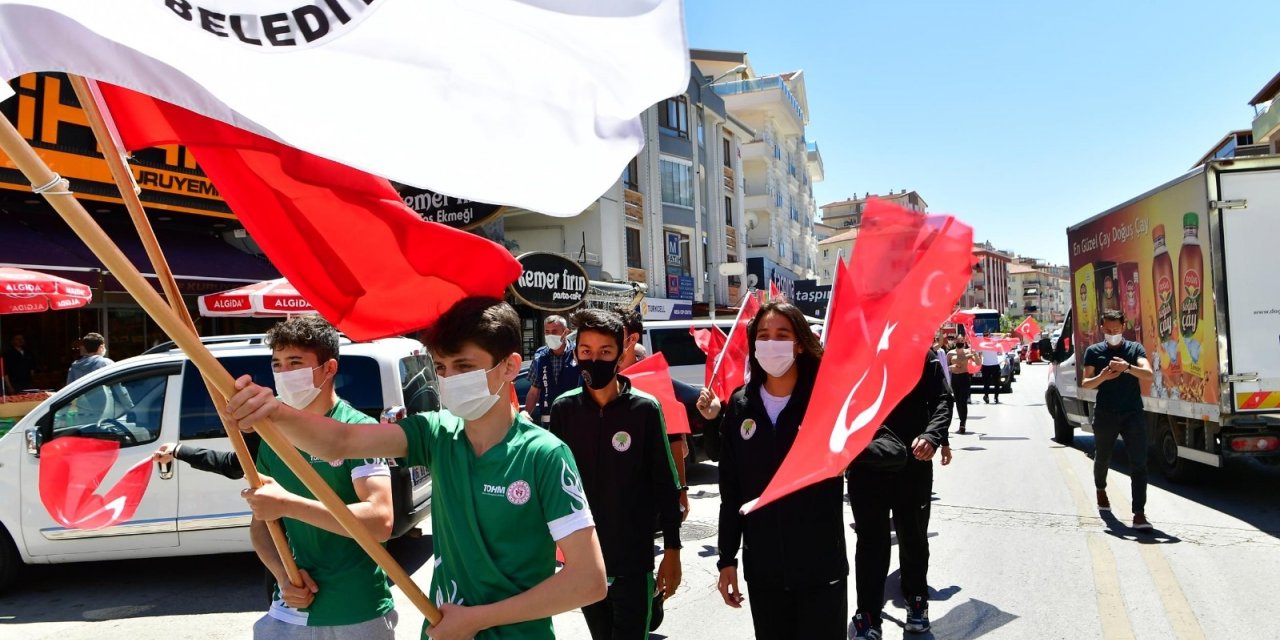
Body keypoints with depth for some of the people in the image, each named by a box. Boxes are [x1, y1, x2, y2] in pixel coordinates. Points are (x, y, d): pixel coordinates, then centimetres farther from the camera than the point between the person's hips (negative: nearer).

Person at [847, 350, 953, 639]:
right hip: (865, 461, 0)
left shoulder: (922, 355, -1)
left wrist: (932, 436, -24)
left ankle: (916, 599, 36)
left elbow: (942, 399, -6)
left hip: (914, 460, 1)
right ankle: (867, 615, 13)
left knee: (913, 536, 16)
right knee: (871, 540, 4)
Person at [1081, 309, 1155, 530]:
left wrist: (1127, 367, -29)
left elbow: (1149, 375, -11)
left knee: (1139, 463, -9)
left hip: (1133, 413, -1)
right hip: (1105, 414, 1)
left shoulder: (1135, 348, 4)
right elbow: (1086, 383, 0)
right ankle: (1100, 490, 47)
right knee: (1102, 458, 18)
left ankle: (1139, 513, -9)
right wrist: (1102, 376, -20)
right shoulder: (1094, 351, 4)